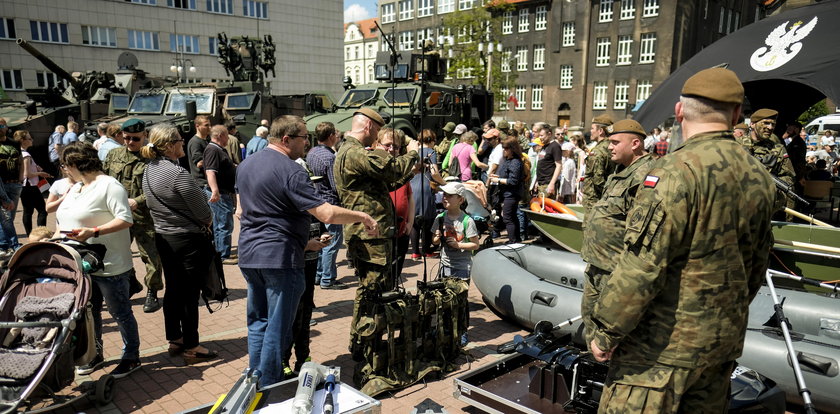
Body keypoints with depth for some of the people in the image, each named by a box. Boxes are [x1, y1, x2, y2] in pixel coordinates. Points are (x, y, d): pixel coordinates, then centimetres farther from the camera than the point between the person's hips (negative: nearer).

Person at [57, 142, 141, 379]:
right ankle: (95, 355, 35)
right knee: (89, 312, 19)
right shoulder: (75, 188, 14)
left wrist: (93, 231, -30)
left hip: (109, 266, -9)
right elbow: (68, 220, 22)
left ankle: (132, 357, 17)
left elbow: (126, 219, -22)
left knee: (120, 312, 3)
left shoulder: (109, 185, -14)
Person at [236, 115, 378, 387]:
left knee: (257, 321, 18)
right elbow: (327, 214, -24)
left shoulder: (246, 165, 11)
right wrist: (362, 217, -12)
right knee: (278, 326, 3)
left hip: (249, 254, 9)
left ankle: (254, 382, 28)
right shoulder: (290, 171, -17)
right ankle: (269, 390, 11)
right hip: (280, 257, -8)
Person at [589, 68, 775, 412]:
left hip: (664, 345, -8)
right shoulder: (759, 177, 5)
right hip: (725, 341, 8)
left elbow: (641, 265, -23)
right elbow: (756, 265, 15)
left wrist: (606, 332, -13)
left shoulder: (677, 170, -20)